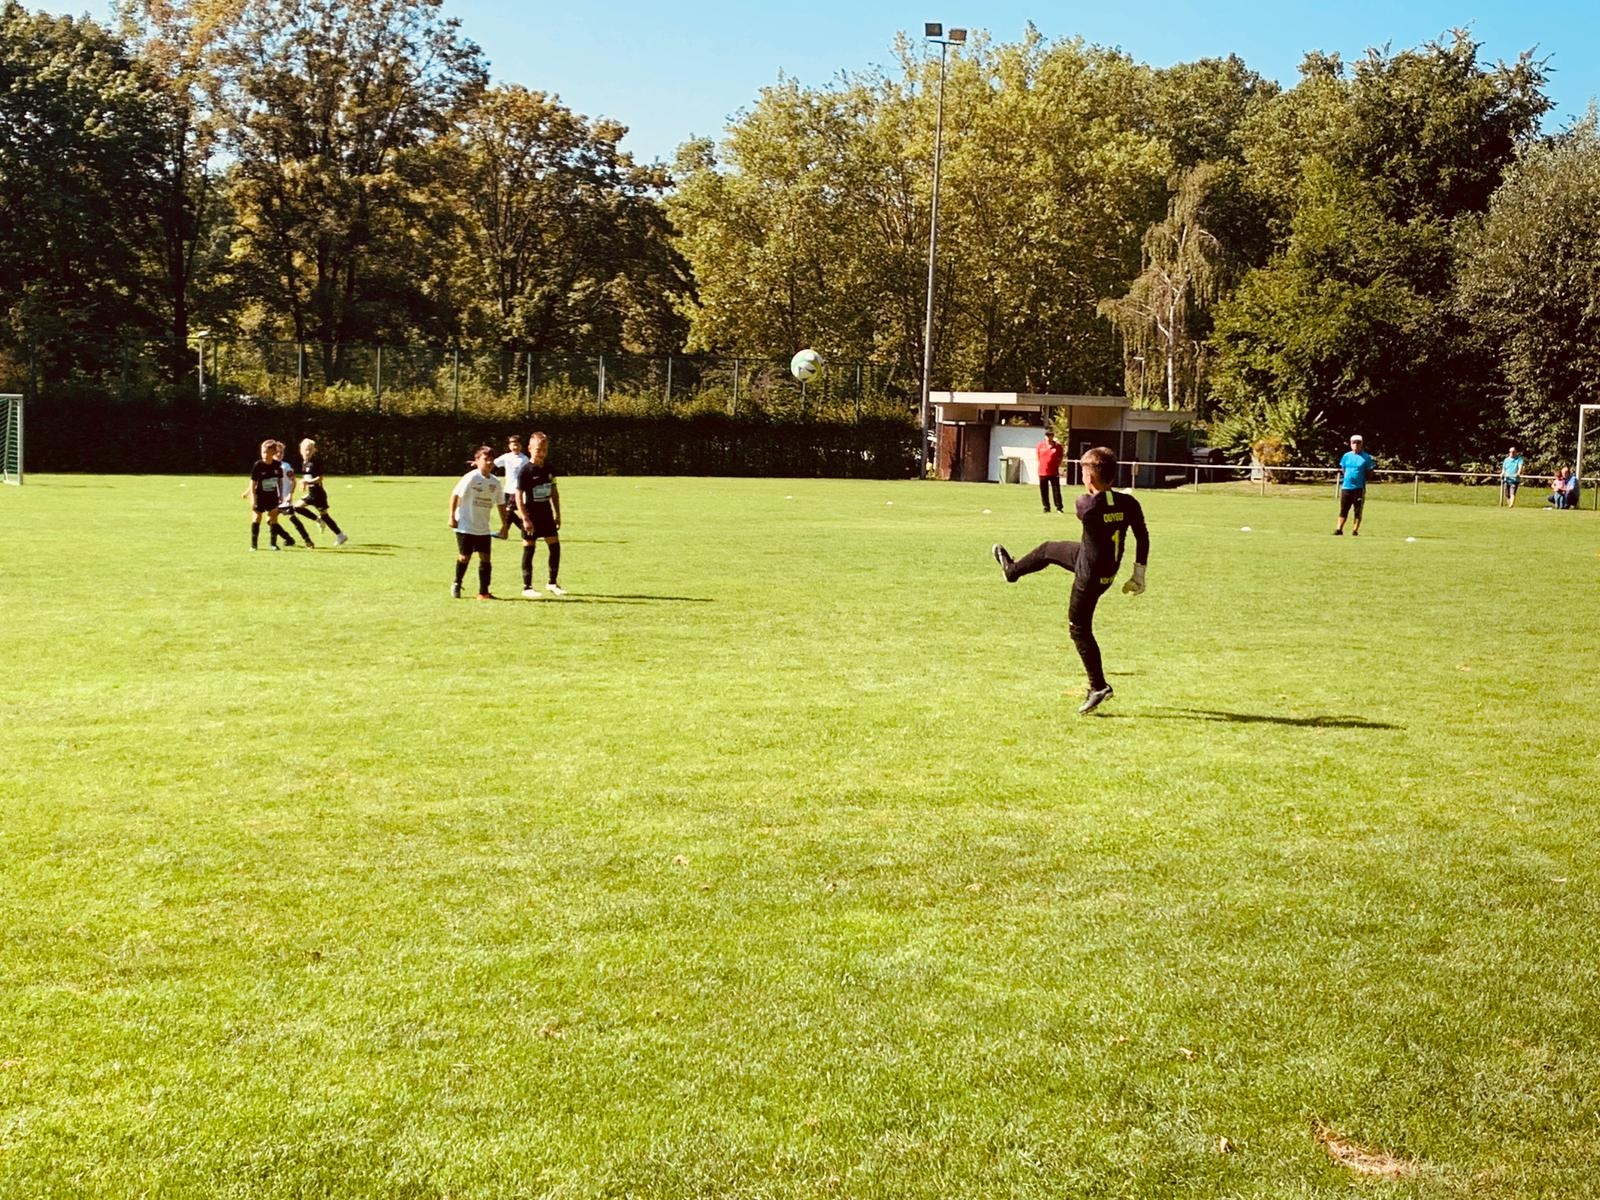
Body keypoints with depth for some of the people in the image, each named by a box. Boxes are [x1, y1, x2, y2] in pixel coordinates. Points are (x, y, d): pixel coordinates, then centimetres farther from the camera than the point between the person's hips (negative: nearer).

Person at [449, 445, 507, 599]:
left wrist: (504, 524, 11)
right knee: (464, 557, 1)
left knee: (485, 558, -1)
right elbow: (455, 495, -10)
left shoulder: (496, 482, 4)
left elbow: (501, 504, 13)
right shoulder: (471, 478, -12)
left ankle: (483, 592, 4)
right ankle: (457, 584, 25)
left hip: (483, 528, 5)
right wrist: (452, 517, -11)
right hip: (465, 526, -5)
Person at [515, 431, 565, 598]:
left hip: (546, 514, 6)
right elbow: (519, 495, -15)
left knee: (555, 546, 5)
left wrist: (557, 514, 13)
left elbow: (554, 492, 15)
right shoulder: (526, 470, -13)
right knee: (529, 549, 0)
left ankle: (552, 583, 17)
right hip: (531, 515, -6)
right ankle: (527, 587, 6)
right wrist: (525, 518, -20)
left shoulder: (548, 470, 6)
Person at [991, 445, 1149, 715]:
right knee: (1047, 549, 26)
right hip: (1109, 570, 7)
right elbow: (1143, 538, -6)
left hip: (1089, 576, -7)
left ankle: (1099, 687, 11)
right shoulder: (1128, 503, -13)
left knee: (1079, 629, 8)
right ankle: (1013, 570, 55)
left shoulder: (1086, 504, -29)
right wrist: (1139, 576, 4)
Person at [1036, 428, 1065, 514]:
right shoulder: (1040, 446, 2)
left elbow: (1060, 459, 7)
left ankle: (1059, 507, 2)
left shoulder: (1058, 446, -3)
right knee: (1044, 491, 6)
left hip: (1054, 472, -2)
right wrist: (1042, 465, 10)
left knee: (1056, 490, -3)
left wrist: (1057, 466, 1)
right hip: (1042, 472, 2)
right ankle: (1046, 507, 15)